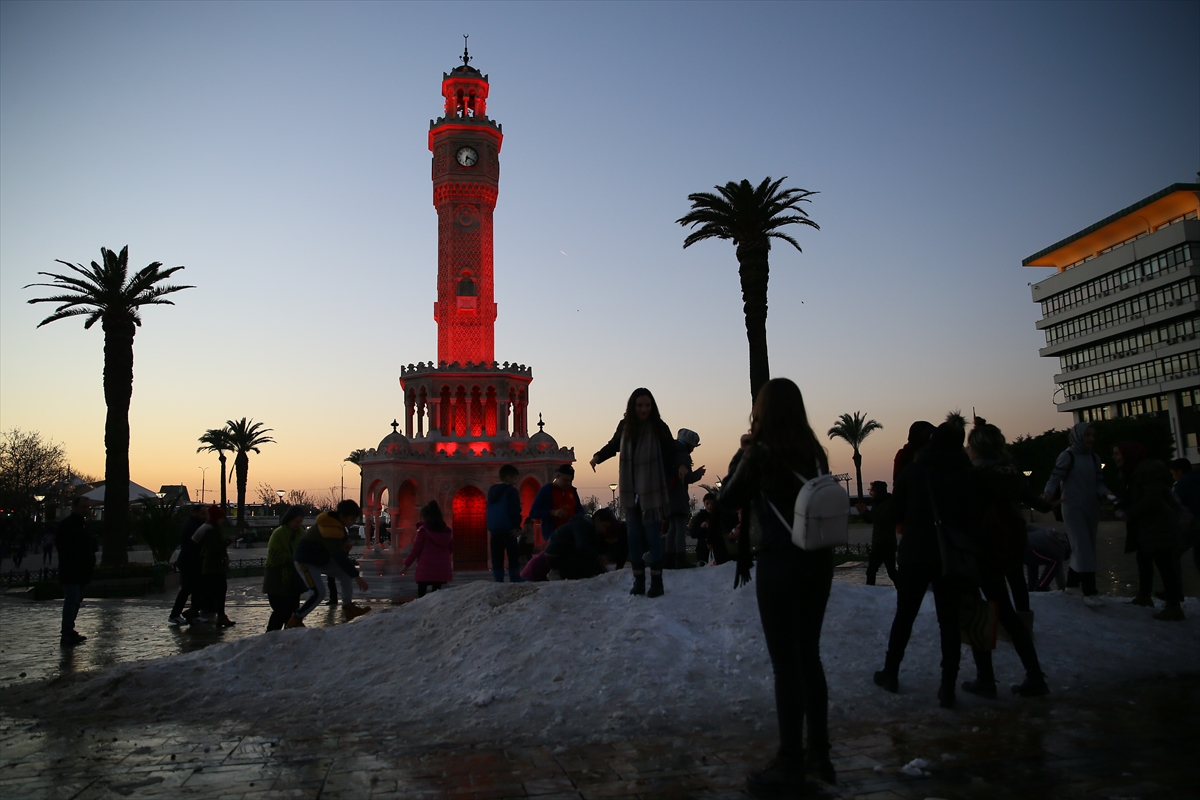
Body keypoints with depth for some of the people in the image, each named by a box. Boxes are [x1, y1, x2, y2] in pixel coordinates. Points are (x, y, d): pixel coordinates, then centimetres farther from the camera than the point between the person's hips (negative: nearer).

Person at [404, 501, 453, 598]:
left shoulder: (423, 530, -7)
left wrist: (407, 563, 5)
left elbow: (416, 549, -5)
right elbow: (451, 549, 15)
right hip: (442, 569, 5)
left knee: (421, 594, -1)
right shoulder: (447, 530, 9)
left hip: (426, 568, -5)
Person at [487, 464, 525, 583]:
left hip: (493, 529, 6)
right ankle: (515, 580, -7)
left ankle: (498, 581, 3)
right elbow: (515, 511, -13)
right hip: (508, 529, -6)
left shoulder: (491, 490, 17)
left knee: (497, 558, 5)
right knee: (513, 557, -2)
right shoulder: (511, 490, -7)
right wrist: (517, 526, -8)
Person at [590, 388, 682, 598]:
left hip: (653, 491, -4)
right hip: (631, 492, 4)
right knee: (634, 536, 7)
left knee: (652, 535, -2)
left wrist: (680, 466, -21)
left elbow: (672, 453, -2)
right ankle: (638, 580, 17)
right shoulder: (625, 426, 1)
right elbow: (613, 445, 18)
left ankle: (656, 581, 7)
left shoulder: (659, 428, -8)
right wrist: (598, 456, 2)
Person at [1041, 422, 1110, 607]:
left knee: (1087, 547, 13)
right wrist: (1049, 492, -33)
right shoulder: (1067, 456, -8)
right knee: (1083, 548, -11)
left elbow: (1098, 482, 8)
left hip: (1091, 509, 7)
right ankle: (1089, 591, -10)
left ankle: (1072, 582, 28)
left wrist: (1105, 493, -15)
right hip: (1073, 508, -7)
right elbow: (1056, 476, -14)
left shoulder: (1094, 458, 10)